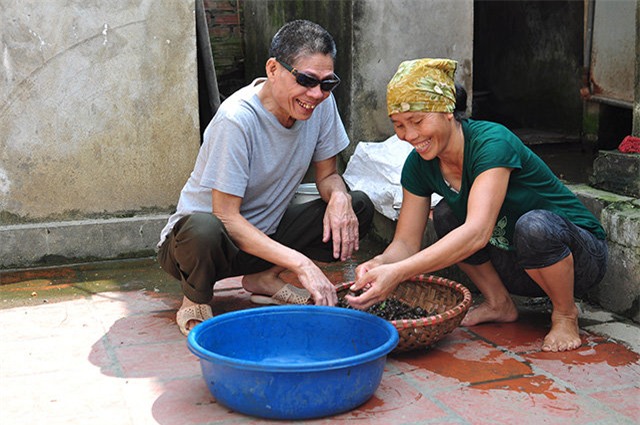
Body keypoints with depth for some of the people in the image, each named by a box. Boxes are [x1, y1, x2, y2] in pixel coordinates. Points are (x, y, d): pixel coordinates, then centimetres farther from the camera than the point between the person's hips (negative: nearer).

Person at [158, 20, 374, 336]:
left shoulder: (321, 103, -10)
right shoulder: (237, 119, -28)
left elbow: (327, 175, 3)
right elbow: (226, 217, -28)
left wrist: (339, 195, -23)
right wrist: (300, 262, -35)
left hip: (265, 232, 6)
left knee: (359, 208, -11)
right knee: (204, 229, -41)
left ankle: (264, 278, 2)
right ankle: (195, 303, -7)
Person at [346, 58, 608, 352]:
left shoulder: (492, 143, -28)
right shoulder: (420, 164, -7)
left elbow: (477, 232, -41)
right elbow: (406, 243, -7)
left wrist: (398, 272, -49)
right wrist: (380, 263, -31)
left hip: (581, 255, -6)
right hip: (517, 265, 6)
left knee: (533, 225, -37)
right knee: (445, 217, -11)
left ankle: (565, 314, -9)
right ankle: (499, 304, 4)